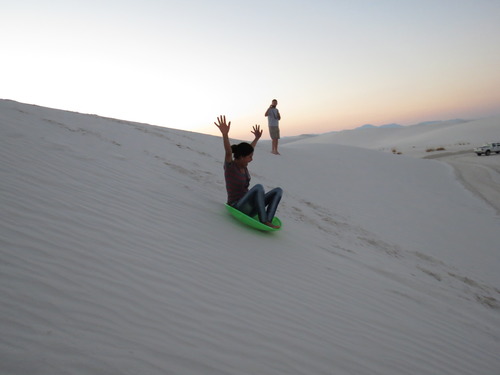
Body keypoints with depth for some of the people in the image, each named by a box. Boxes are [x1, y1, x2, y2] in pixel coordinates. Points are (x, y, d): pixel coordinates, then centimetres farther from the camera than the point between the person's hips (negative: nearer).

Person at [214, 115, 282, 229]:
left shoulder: (243, 166, 10)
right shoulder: (229, 166, -12)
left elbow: (249, 149, 29)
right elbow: (228, 152, -33)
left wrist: (257, 138, 43)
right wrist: (225, 134, -50)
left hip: (248, 207, 9)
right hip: (237, 208, -9)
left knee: (278, 190, -4)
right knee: (259, 187, -32)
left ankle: (268, 220, -21)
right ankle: (263, 221, -24)